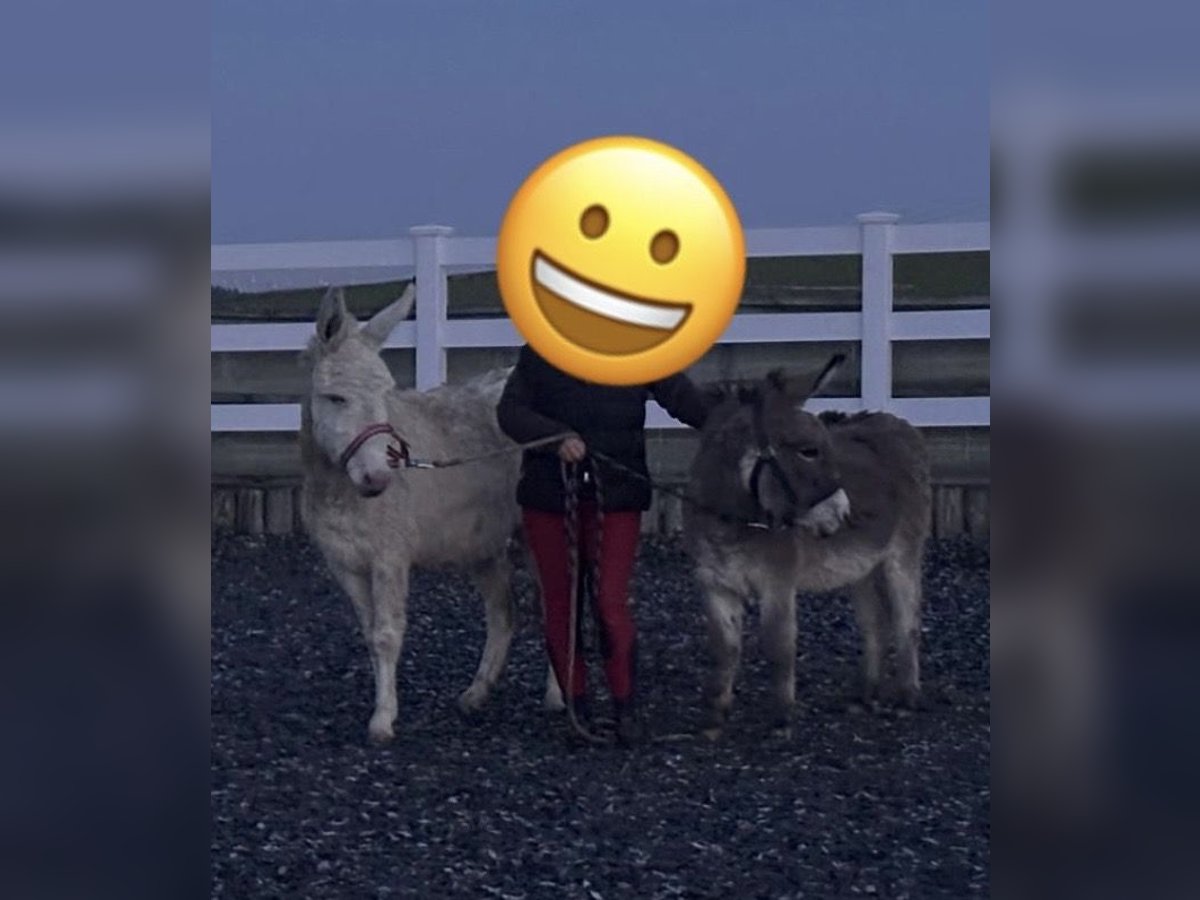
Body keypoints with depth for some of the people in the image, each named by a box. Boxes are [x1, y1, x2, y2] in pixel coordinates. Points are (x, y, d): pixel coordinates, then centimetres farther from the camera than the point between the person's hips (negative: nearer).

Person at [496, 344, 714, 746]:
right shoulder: (539, 355, 1)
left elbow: (687, 400, -2)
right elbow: (510, 411, -5)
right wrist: (557, 438, -21)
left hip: (616, 497, -2)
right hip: (548, 497, 2)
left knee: (611, 603, -10)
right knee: (559, 604, 8)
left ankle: (626, 708, 5)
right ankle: (575, 707, 21)